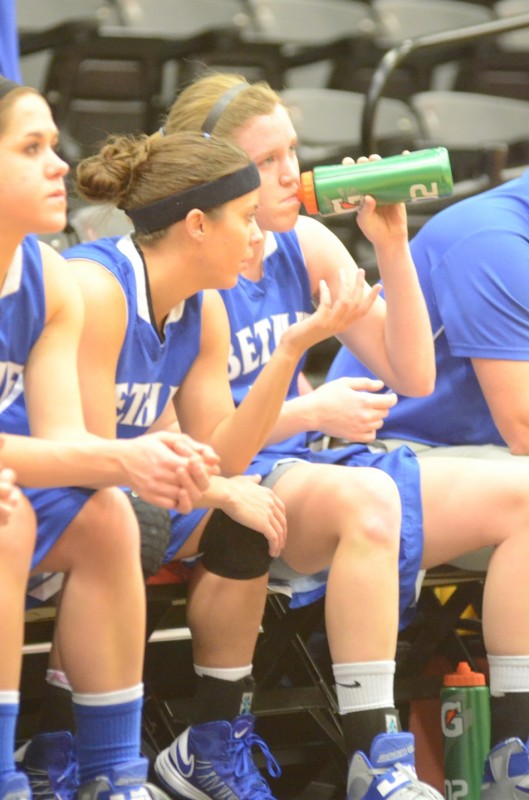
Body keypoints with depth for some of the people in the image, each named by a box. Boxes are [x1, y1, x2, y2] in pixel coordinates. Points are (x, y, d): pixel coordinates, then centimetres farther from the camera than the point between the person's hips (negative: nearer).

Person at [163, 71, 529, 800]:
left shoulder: (303, 245, 9)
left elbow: (410, 375, 8)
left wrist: (391, 247, -3)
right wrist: (304, 412, -24)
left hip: (304, 469, 8)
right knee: (364, 498, -39)